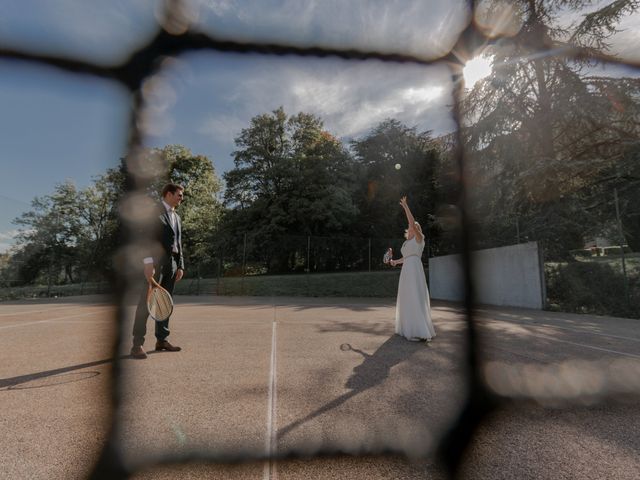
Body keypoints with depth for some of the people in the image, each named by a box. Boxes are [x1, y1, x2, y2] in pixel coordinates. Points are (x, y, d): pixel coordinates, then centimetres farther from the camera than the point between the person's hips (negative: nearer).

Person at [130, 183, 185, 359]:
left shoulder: (177, 217, 22)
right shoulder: (154, 211, -1)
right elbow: (146, 237, -11)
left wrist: (180, 266, 12)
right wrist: (148, 262, -20)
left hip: (172, 264, 8)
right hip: (156, 262, -8)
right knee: (146, 303, -6)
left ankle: (161, 340, 20)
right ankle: (137, 344, 0)